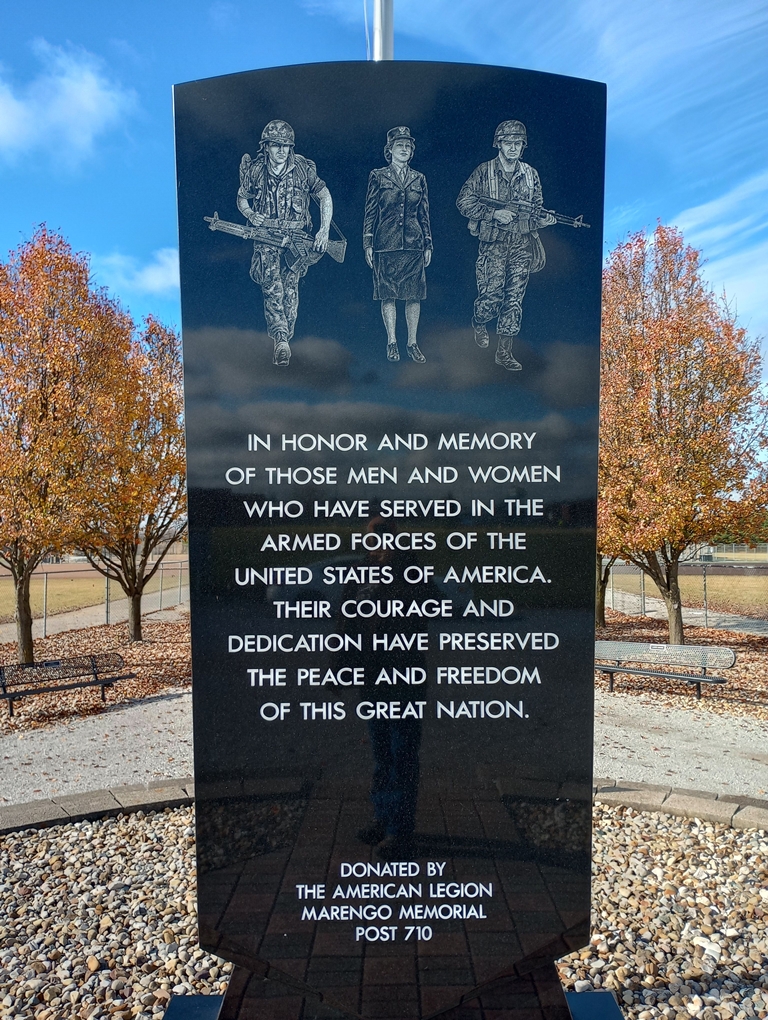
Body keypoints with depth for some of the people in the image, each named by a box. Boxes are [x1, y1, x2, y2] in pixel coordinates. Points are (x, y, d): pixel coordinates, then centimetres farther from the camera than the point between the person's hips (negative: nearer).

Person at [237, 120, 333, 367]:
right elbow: (241, 198, 15)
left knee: (290, 289, -1)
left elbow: (325, 197, 7)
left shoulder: (304, 169, -1)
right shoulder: (255, 170, 2)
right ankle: (282, 341, -21)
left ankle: (282, 340, 9)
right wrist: (250, 214, -7)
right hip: (266, 238, 0)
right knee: (272, 288, -16)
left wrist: (324, 231, -4)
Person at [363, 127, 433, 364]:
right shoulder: (378, 176, 5)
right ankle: (392, 342, 10)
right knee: (388, 295, 0)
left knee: (414, 295, 0)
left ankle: (412, 344, 8)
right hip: (386, 244, -2)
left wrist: (428, 244, 9)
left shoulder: (419, 179, 12)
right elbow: (370, 212, 4)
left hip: (414, 244, 2)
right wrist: (367, 243, -3)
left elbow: (424, 214, 14)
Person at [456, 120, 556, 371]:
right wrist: (494, 213, -13)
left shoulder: (531, 174, 12)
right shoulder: (484, 171, 1)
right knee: (491, 296, -7)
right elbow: (463, 202, -3)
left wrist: (549, 218, -6)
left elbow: (537, 210, 16)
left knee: (514, 298, 1)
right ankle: (479, 323, 28)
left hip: (522, 245, 3)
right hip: (493, 244, -3)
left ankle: (504, 351, 8)